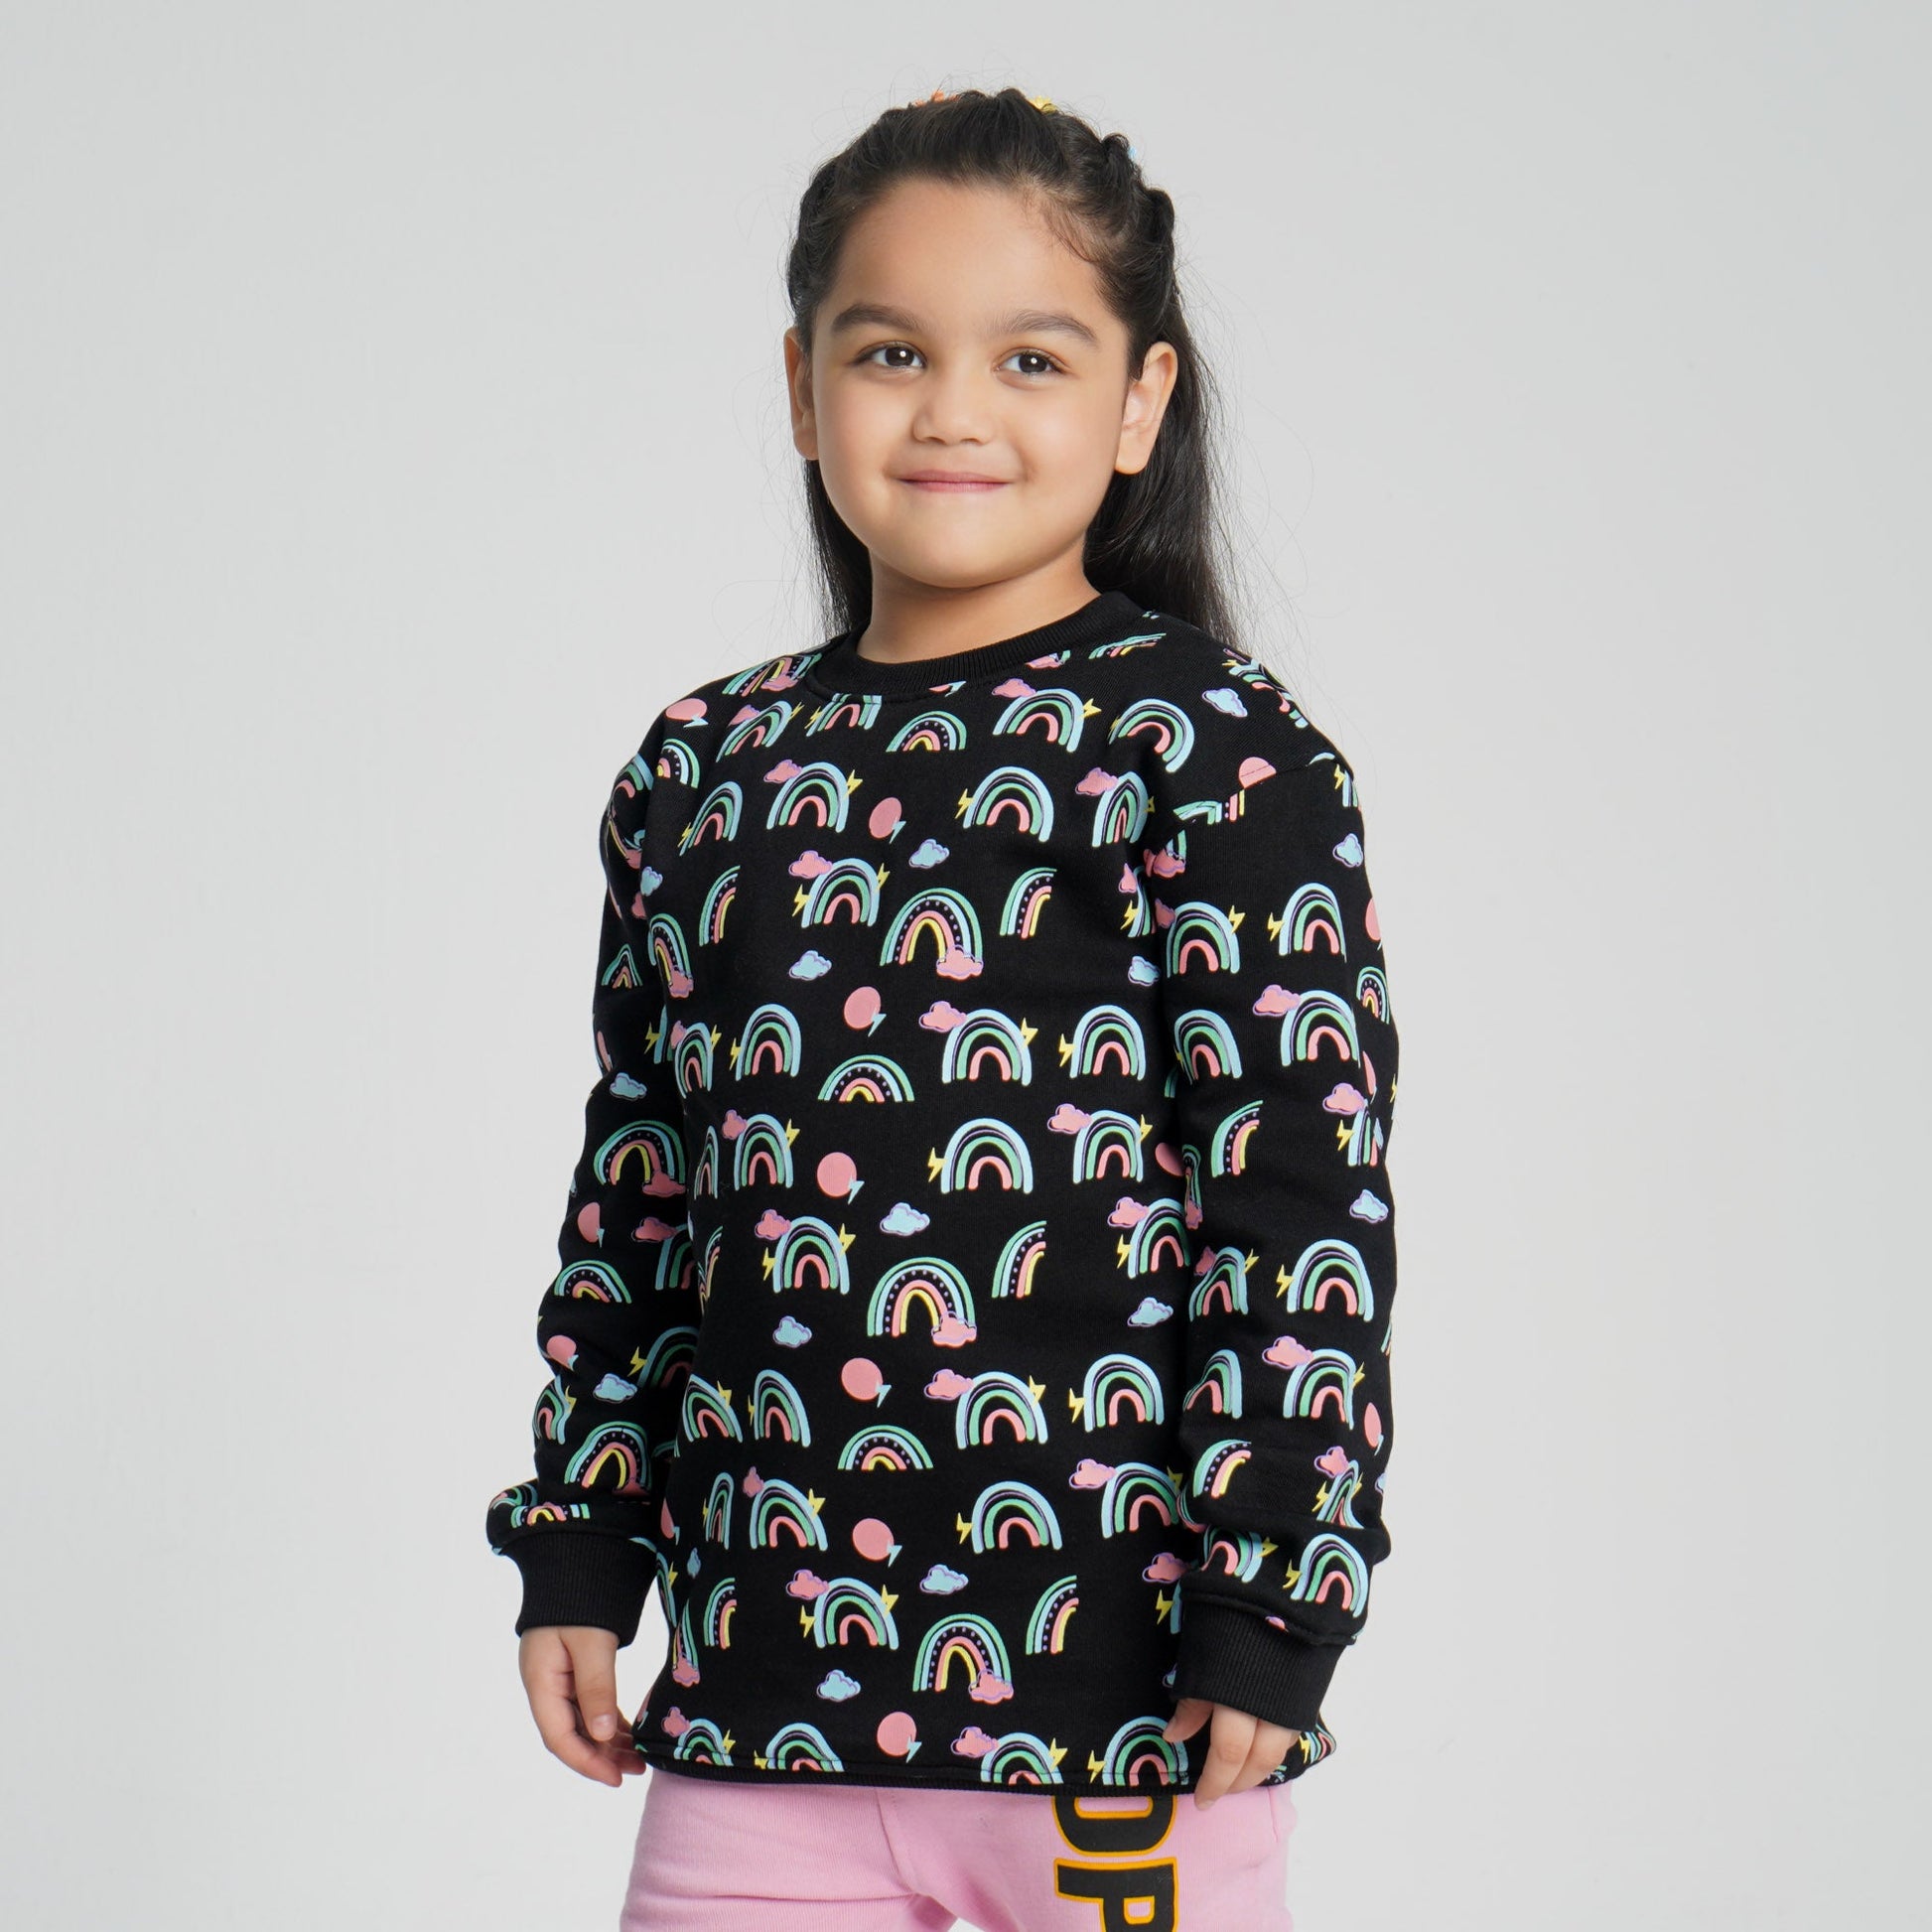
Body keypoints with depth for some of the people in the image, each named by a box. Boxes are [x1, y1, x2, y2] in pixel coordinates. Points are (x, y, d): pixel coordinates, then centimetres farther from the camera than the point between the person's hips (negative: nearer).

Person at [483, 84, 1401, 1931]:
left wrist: (1267, 1609, -12)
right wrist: (575, 1548, 13)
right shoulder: (704, 769, 10)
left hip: (1122, 1685, -4)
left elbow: (1306, 1194, -9)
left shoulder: (1216, 755, -5)